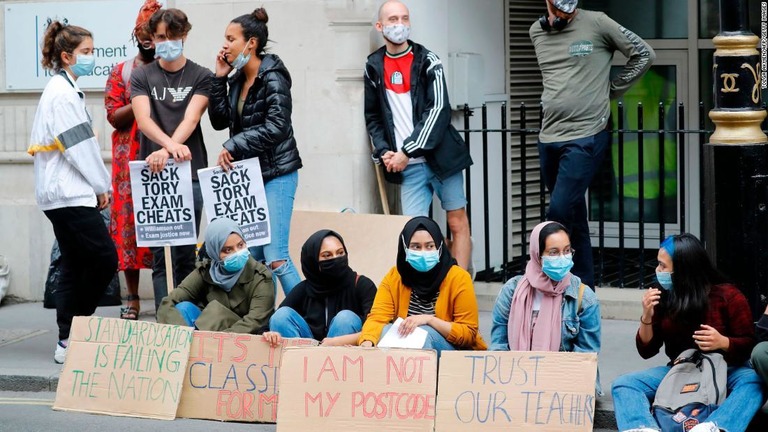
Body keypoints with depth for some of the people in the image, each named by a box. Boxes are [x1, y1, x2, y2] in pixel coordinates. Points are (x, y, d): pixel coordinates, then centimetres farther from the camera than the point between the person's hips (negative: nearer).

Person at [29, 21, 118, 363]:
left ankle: (68, 341, 9)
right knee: (104, 258, -10)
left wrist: (97, 187, 11)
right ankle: (71, 338, -5)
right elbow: (79, 146, -16)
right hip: (70, 194, -10)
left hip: (65, 194, 10)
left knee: (75, 267, 9)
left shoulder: (64, 90, 18)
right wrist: (102, 186, -6)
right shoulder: (62, 94, -13)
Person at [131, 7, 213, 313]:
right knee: (160, 253, -1)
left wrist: (165, 151, -26)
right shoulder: (141, 77, 8)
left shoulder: (200, 77, 6)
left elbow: (190, 119, -8)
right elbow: (143, 119, -8)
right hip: (152, 174, 0)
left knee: (186, 254, 3)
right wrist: (171, 144, -28)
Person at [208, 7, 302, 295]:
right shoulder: (237, 79, 11)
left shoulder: (273, 78, -12)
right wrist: (219, 79, 4)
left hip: (276, 174, -8)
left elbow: (276, 127, -21)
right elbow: (220, 120, 11)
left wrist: (234, 145, -19)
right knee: (254, 257, 8)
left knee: (275, 257, -14)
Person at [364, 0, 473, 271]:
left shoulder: (427, 61, -2)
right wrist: (383, 152, -2)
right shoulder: (374, 67, 7)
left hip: (441, 156, -2)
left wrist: (407, 152, -15)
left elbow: (439, 110, -11)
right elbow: (373, 117, 15)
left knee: (458, 223, 0)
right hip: (407, 166, 2)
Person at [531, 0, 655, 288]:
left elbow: (644, 55, 2)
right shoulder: (537, 32, 10)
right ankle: (584, 288, 18)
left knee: (560, 214, -14)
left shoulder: (597, 24, -6)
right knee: (574, 220, 11)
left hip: (585, 138, -5)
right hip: (549, 137, 6)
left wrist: (609, 91, 2)